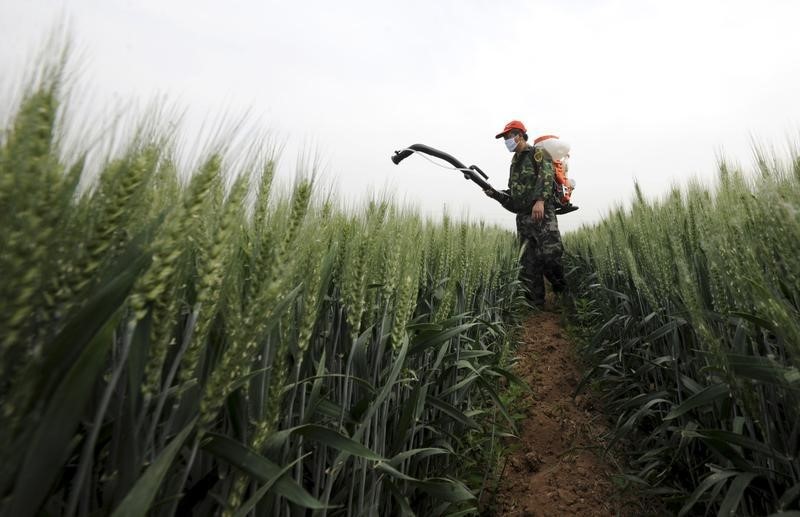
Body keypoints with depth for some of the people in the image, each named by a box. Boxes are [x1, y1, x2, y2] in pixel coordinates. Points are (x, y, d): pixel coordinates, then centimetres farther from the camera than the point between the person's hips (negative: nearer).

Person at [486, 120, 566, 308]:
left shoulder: (538, 153, 4)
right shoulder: (515, 163, 25)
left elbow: (546, 177, -14)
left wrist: (540, 200, -29)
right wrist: (496, 194, 7)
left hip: (542, 213, -6)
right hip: (523, 217, 7)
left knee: (550, 254, -18)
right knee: (529, 264, 2)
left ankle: (562, 292, 6)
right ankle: (536, 305, 7)